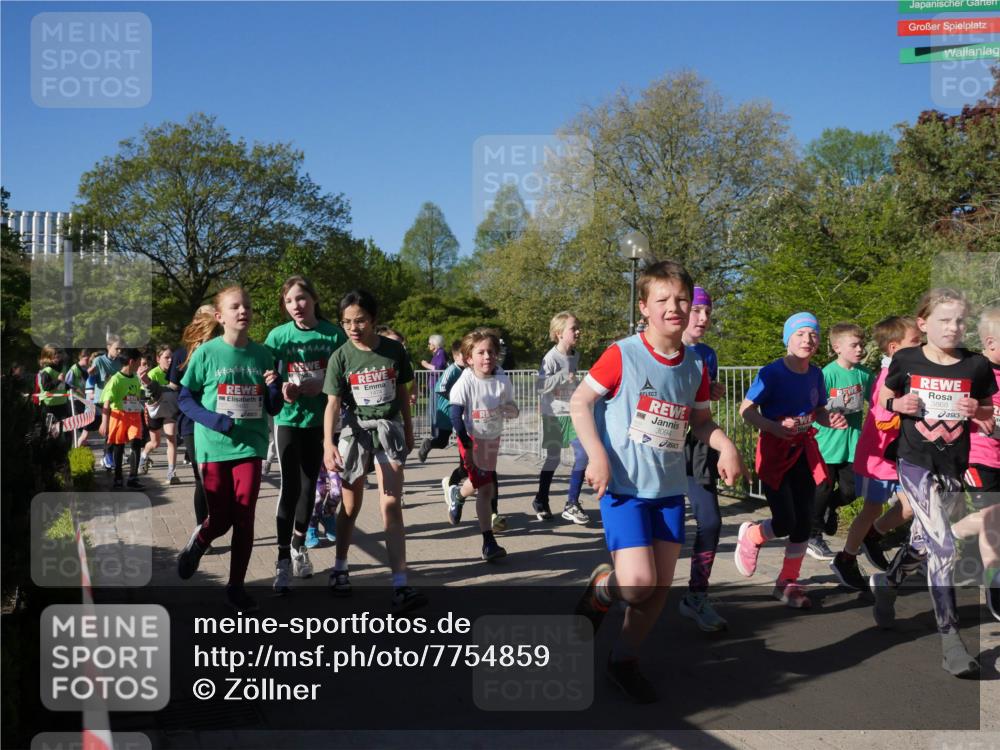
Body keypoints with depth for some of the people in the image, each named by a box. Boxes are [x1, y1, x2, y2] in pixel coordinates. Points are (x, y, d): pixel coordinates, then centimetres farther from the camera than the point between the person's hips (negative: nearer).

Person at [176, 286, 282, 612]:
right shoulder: (207, 353, -6)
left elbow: (273, 408, 7)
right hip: (214, 447, -2)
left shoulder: (263, 355, 2)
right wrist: (215, 421, -16)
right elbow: (185, 399, -2)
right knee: (221, 518, 6)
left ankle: (236, 586, 17)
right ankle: (198, 541, 41)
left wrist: (274, 387, -14)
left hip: (251, 446, 2)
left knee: (244, 519, 1)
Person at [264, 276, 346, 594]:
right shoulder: (278, 336, -5)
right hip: (288, 418, -1)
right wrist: (282, 390, -21)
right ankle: (283, 560, 2)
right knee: (290, 486, -6)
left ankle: (299, 544, 34)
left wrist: (322, 385, -18)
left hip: (320, 419, 2)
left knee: (309, 484, 12)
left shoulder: (334, 334, -5)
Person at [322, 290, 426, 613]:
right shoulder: (340, 357, -6)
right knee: (350, 505, 12)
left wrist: (408, 431, 13)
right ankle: (340, 567, 34)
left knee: (391, 507, -8)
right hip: (354, 429, 0)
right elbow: (332, 404, -10)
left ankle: (400, 586, -11)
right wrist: (328, 443, -22)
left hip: (389, 429, 0)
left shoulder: (394, 350, -2)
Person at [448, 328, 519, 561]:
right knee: (485, 488, -10)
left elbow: (509, 408, 3)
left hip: (493, 438, 5)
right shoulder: (466, 382, -20)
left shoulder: (502, 380, -9)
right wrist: (467, 445, -22)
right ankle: (489, 543, 0)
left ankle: (458, 497, 55)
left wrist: (512, 410, -22)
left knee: (479, 483, 18)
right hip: (472, 438, -5)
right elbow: (456, 415, -19)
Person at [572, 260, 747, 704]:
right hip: (624, 485, -5)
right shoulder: (623, 355, -12)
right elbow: (579, 402, -7)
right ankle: (599, 589, 20)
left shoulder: (695, 367, 3)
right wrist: (597, 455, -18)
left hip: (670, 488, 6)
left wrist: (726, 447, -4)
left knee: (662, 585, 7)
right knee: (638, 583, -16)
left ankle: (624, 661, 28)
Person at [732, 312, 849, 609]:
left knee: (804, 521, 5)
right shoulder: (772, 373, -15)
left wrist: (831, 420, -7)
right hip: (774, 450, -5)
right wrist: (775, 427, -29)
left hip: (803, 451, 6)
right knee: (784, 523, -8)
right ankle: (750, 535, 26)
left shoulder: (816, 374, 3)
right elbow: (746, 410, -14)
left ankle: (787, 583, 21)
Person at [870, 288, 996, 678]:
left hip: (953, 467, 3)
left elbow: (989, 411, 11)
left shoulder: (976, 366, -1)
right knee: (943, 548, -13)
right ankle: (950, 640, -8)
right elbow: (884, 397, 11)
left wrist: (975, 409, -12)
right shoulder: (906, 360, -4)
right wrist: (896, 404, -12)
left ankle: (886, 581, 48)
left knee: (923, 541, 17)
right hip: (915, 462, -3)